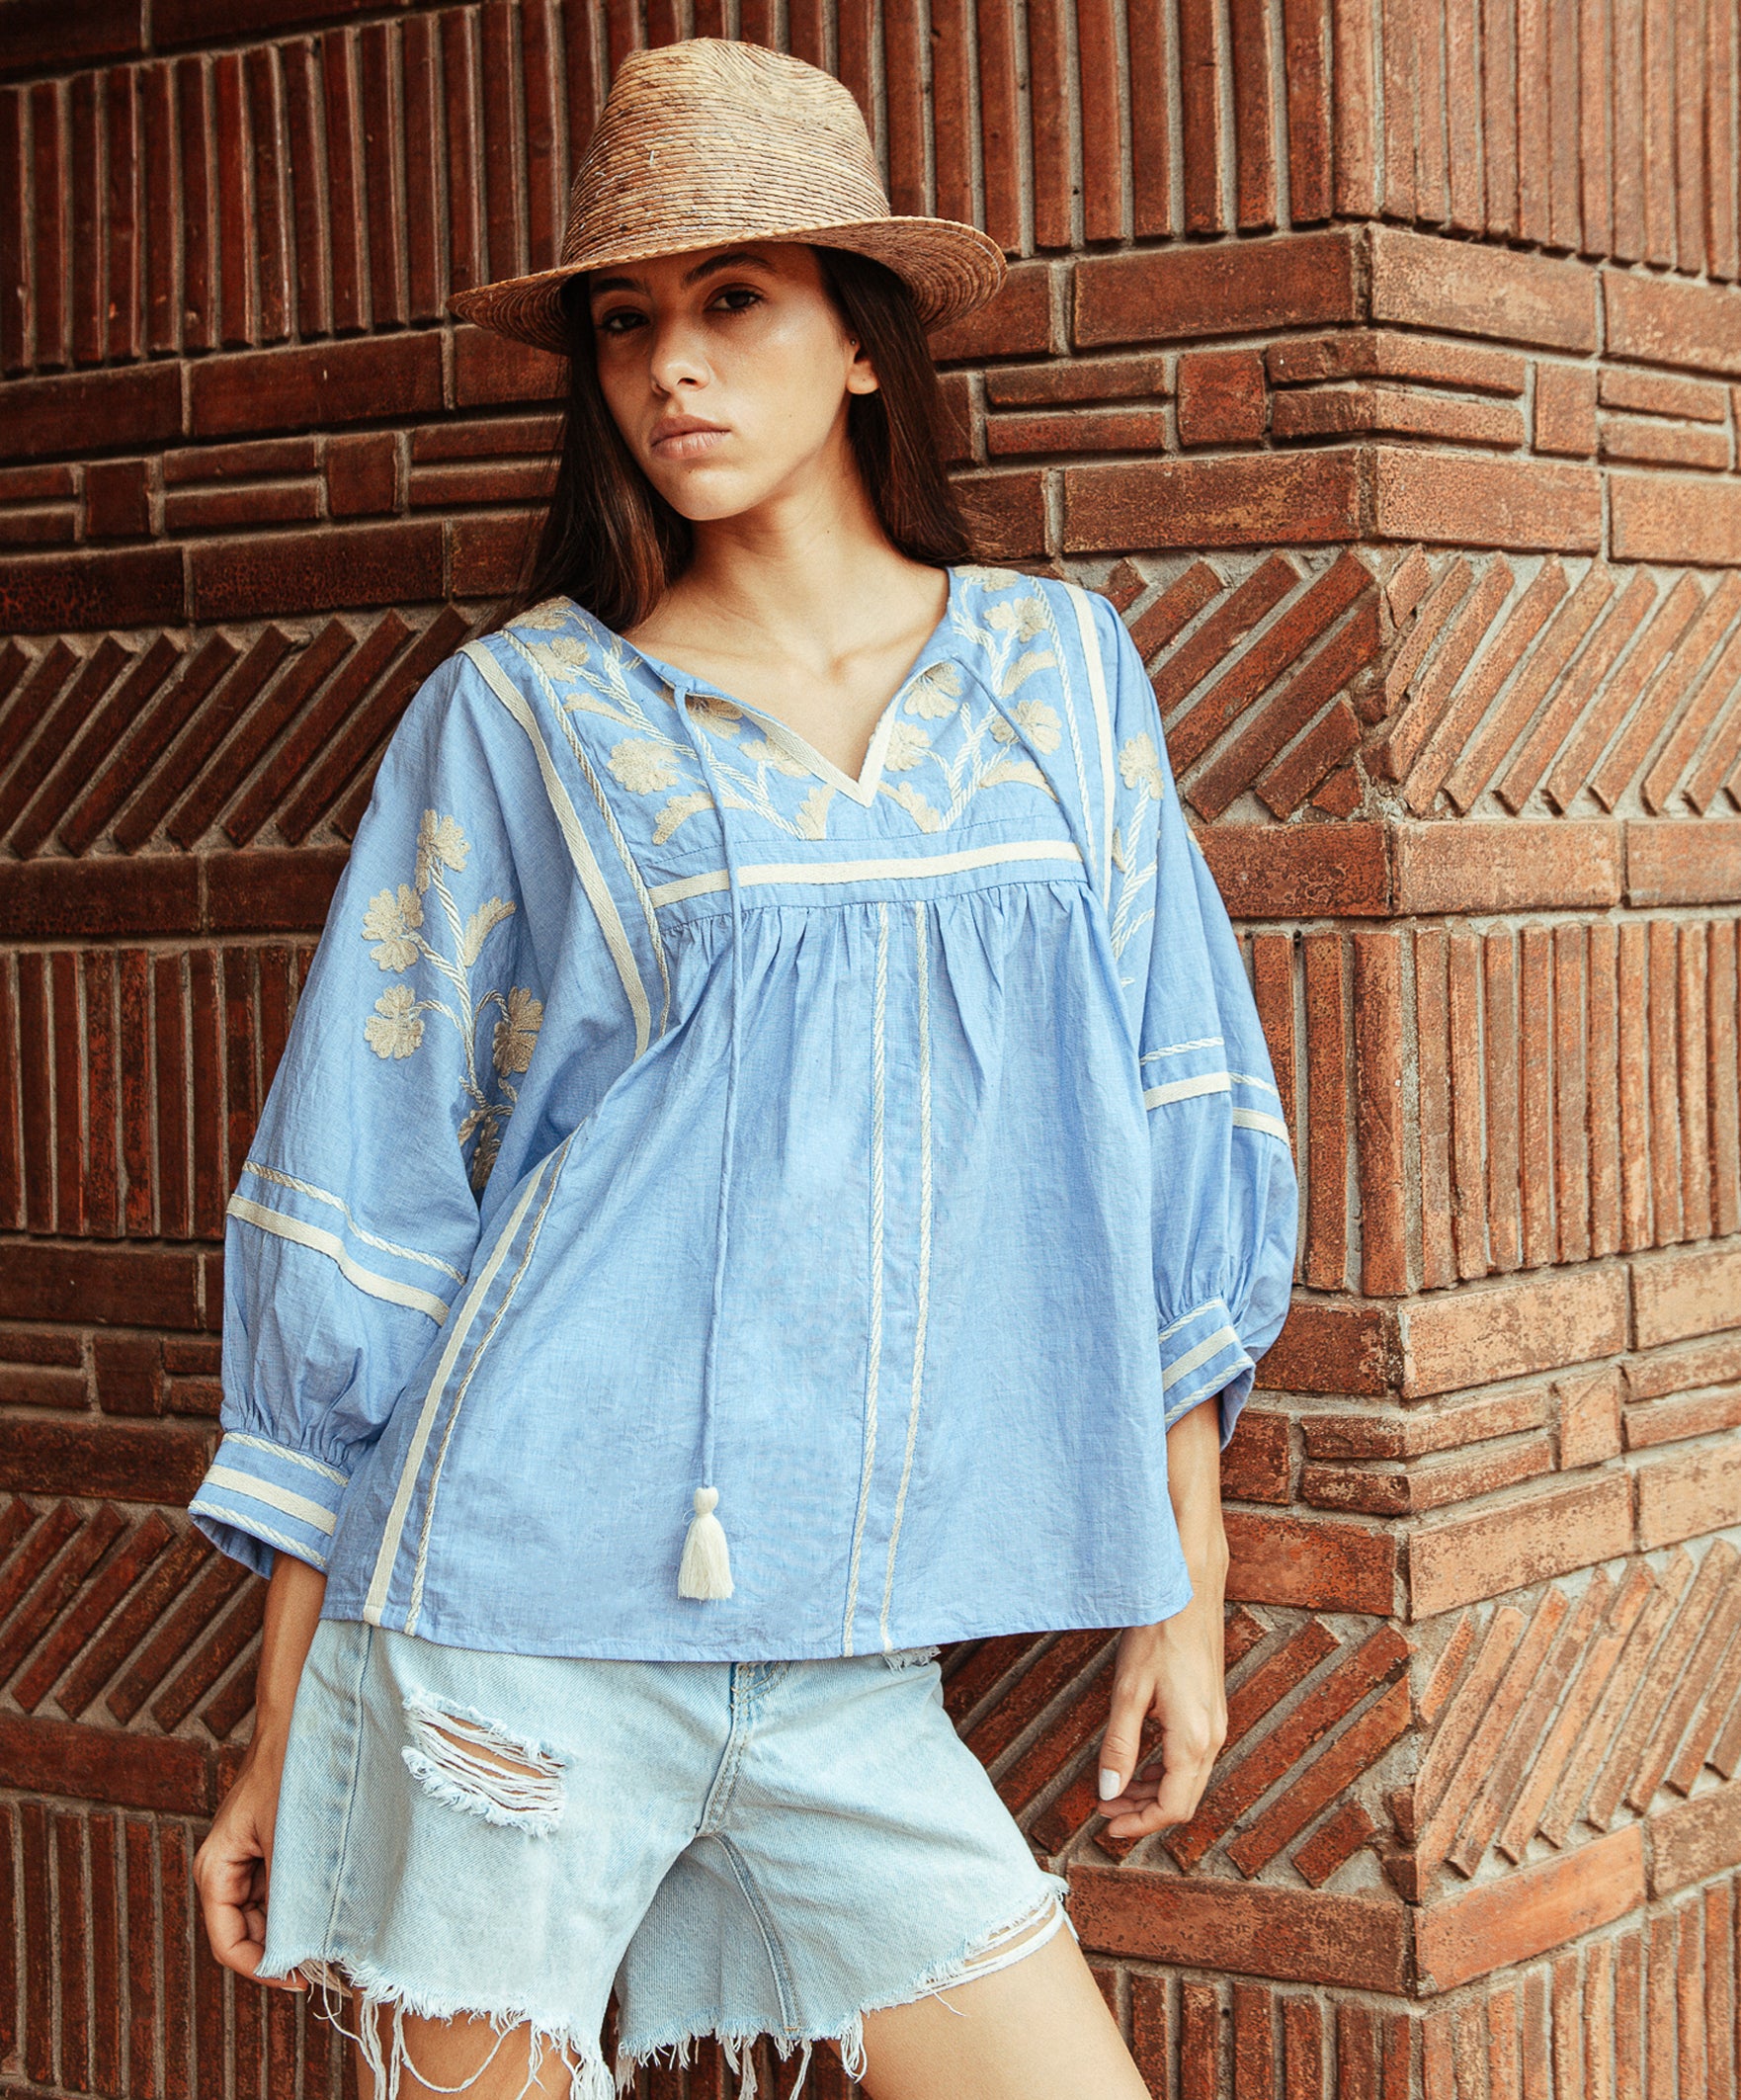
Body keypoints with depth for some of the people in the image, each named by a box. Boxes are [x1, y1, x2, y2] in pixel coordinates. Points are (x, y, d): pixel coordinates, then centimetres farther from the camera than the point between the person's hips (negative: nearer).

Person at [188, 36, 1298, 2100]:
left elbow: (1171, 1150, 13)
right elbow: (353, 1218, 3)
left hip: (848, 1675, 3)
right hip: (533, 1602, -2)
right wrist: (283, 1729, 2)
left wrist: (1182, 1586, 11)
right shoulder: (519, 714, 2)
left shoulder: (1058, 670, 9)